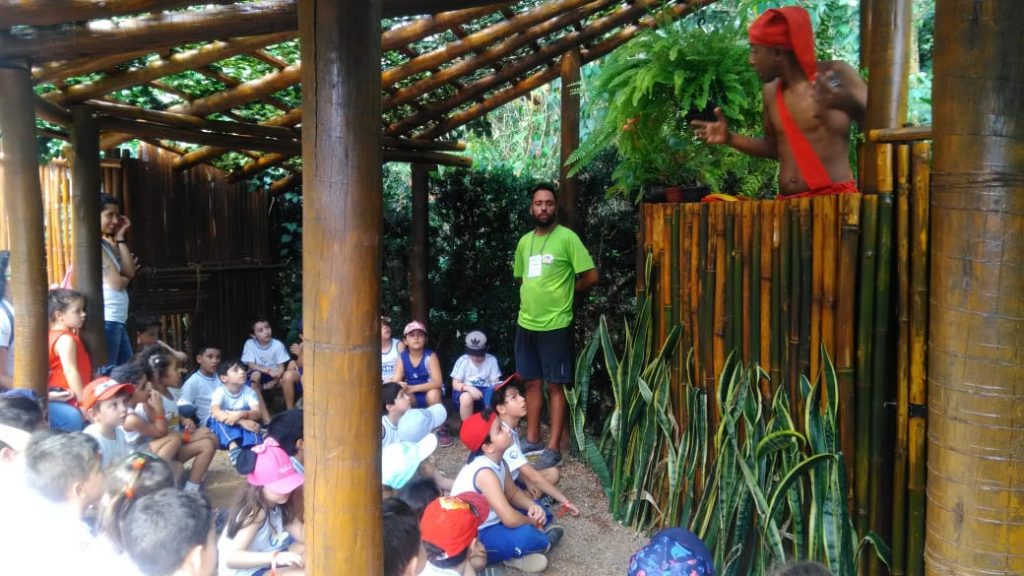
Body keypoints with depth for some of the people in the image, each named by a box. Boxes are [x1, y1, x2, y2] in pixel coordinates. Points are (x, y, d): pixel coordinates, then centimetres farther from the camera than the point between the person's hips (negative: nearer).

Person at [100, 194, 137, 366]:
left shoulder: (108, 245, 17)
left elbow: (130, 273, 3)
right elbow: (117, 283, -14)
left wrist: (120, 238, 6)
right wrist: (125, 277, 9)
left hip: (117, 320, 9)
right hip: (105, 321, -9)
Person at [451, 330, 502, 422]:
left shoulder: (491, 360, -3)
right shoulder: (463, 360, -7)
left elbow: (495, 382, -2)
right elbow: (455, 384, -7)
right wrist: (469, 388, -27)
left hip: (485, 392, 1)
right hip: (466, 391, -1)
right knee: (466, 398, -37)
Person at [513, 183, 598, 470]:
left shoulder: (567, 237, -9)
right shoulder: (524, 241, 11)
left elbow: (591, 276, -11)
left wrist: (564, 292, 1)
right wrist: (535, 296, 11)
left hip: (555, 325, -6)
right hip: (526, 323, 6)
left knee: (555, 386, 1)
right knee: (532, 382, 14)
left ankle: (554, 448, 7)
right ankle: (532, 439, 26)